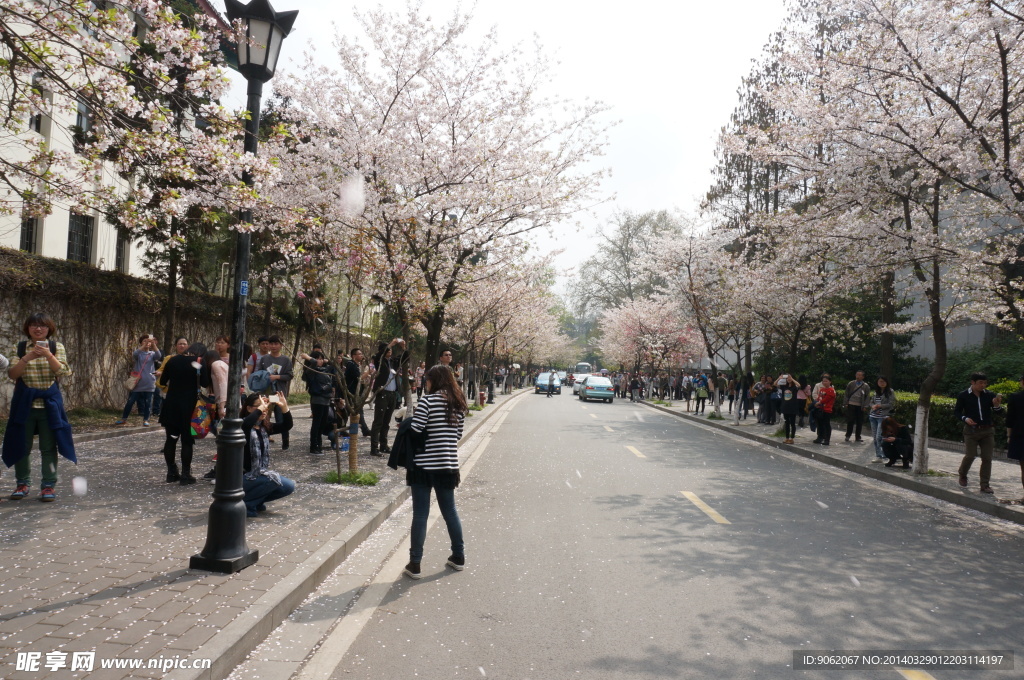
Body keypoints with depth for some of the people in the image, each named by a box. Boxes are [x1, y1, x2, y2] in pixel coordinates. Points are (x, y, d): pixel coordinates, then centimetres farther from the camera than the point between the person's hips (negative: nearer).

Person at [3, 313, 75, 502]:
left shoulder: (57, 347, 4)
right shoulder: (19, 348, 5)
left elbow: (63, 372, -8)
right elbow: (12, 374, -4)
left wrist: (48, 355, -22)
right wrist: (28, 357, -19)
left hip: (49, 402, -1)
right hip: (24, 402, 1)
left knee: (49, 447, 1)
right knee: (22, 445, 7)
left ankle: (48, 485, 9)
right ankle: (22, 483, 22)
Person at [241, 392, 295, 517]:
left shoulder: (265, 427, 7)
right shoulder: (243, 424, -14)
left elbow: (286, 426, 1)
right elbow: (245, 425, -39)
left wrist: (284, 407, -12)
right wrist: (260, 408, -31)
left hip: (260, 474, 7)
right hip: (243, 477, -7)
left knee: (289, 486, -3)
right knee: (274, 478, -28)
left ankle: (256, 501, 12)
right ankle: (242, 503, -9)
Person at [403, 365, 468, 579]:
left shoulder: (428, 400, -11)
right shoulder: (459, 404, 7)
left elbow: (414, 431, -16)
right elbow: (459, 435, 10)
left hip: (424, 464, -5)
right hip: (448, 465, 5)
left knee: (420, 515, 3)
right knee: (450, 510, 18)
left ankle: (415, 565, 9)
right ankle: (459, 557, 28)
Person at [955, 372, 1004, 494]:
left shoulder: (990, 395, 2)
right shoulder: (963, 396, -3)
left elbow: (998, 412, 2)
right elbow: (956, 411, 2)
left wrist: (996, 405, -19)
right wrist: (965, 418, -16)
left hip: (987, 430, 2)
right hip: (971, 430, -2)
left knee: (987, 458, 1)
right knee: (970, 455, -5)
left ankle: (985, 485, 9)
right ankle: (962, 476, 22)